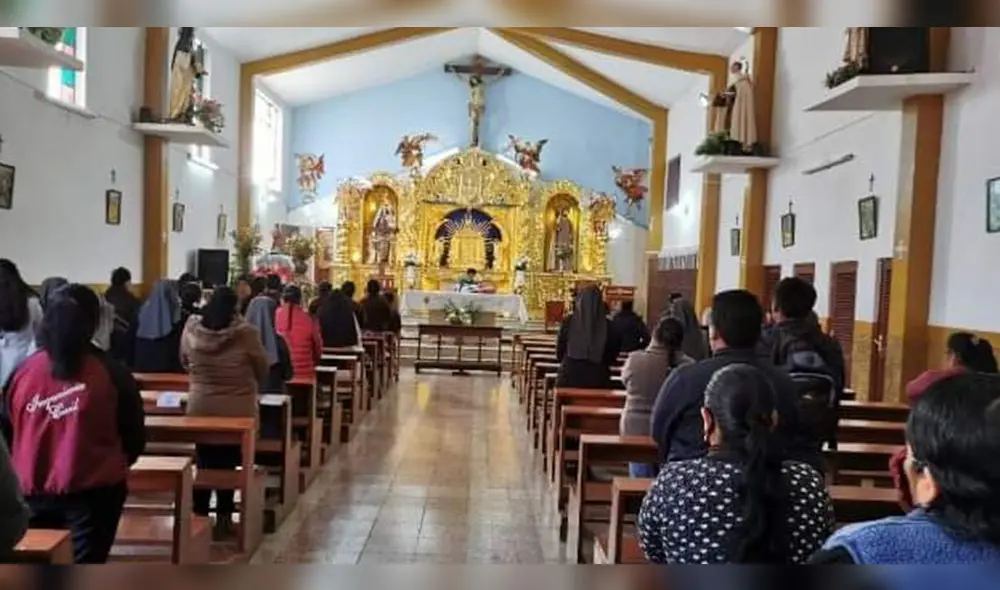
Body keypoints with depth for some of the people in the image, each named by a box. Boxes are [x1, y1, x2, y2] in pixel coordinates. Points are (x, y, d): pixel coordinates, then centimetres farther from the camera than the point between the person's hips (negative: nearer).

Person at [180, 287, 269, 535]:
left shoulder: (191, 329, -9)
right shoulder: (246, 333, -18)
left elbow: (185, 362, 10)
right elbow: (263, 371, -5)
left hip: (200, 407, 2)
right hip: (237, 410, -2)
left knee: (204, 463, 14)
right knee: (228, 465, 11)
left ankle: (199, 516, 22)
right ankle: (223, 518, 19)